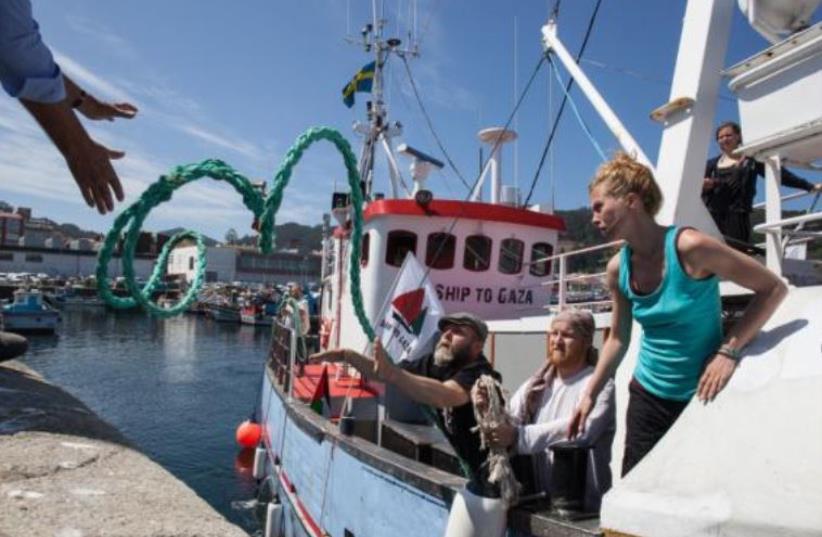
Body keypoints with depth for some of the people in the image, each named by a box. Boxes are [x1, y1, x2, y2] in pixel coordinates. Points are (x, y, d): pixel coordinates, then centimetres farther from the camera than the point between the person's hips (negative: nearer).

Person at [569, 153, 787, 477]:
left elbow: (773, 289, -11)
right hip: (647, 397, 5)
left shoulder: (688, 247, -19)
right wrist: (590, 394, 7)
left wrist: (728, 351, -18)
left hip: (701, 396, -4)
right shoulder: (617, 269, -2)